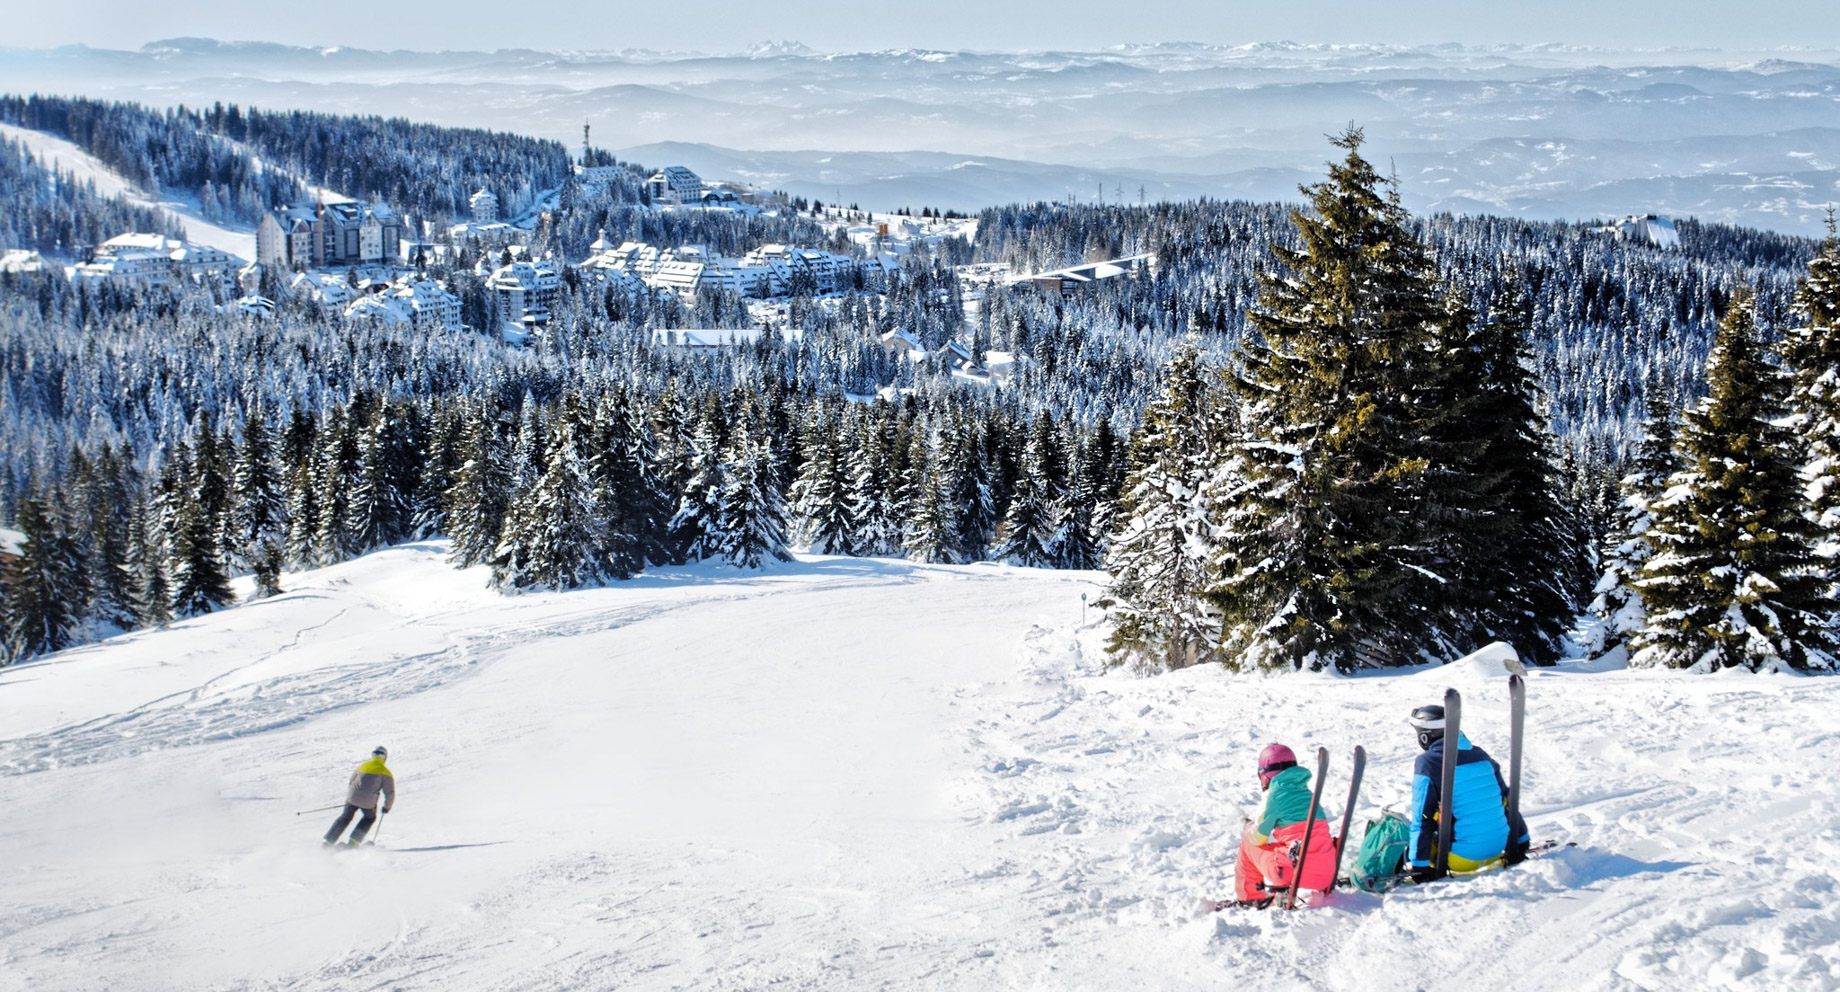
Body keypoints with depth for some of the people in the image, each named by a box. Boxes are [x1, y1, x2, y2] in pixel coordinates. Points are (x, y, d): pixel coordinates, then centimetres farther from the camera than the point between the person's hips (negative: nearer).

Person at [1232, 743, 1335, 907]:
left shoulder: (1275, 794, -3)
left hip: (1296, 873, -6)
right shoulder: (1306, 793, 16)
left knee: (1247, 846, 17)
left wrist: (1248, 830, 28)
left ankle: (1249, 897, 24)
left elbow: (1258, 838, 4)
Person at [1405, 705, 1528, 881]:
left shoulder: (1427, 764, -10)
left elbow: (1422, 819, -12)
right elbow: (1507, 800, 14)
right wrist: (1520, 843, 23)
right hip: (1497, 850, 6)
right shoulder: (1480, 755, 7)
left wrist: (1419, 866, -9)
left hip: (1463, 858, -6)